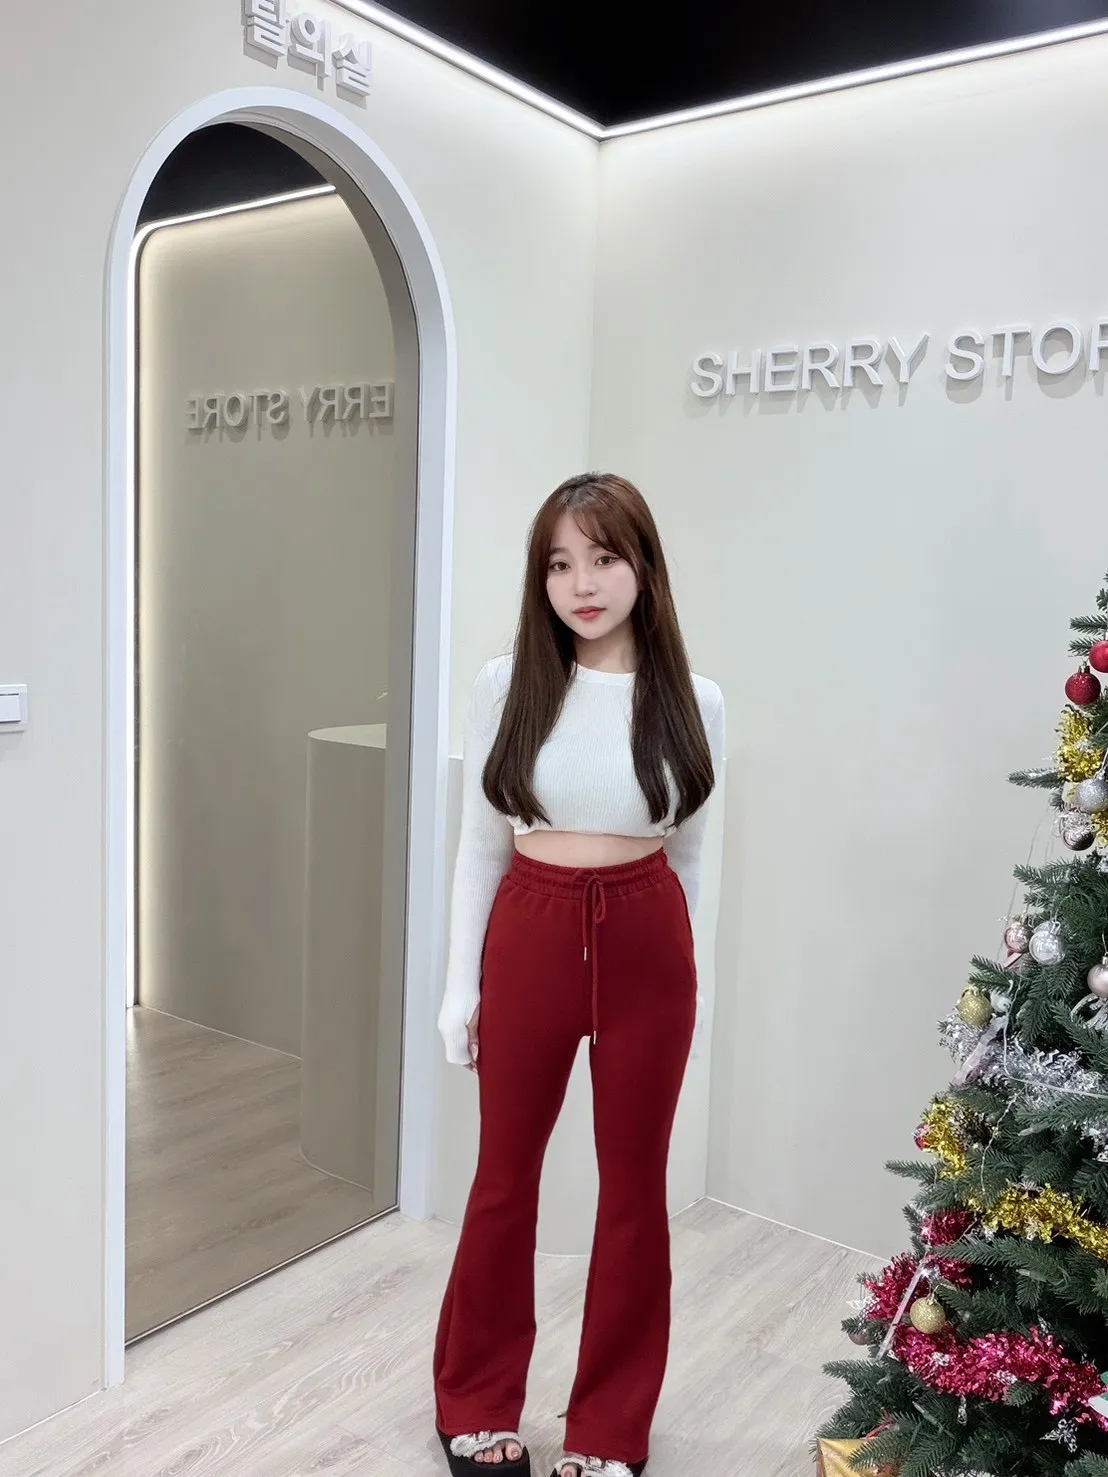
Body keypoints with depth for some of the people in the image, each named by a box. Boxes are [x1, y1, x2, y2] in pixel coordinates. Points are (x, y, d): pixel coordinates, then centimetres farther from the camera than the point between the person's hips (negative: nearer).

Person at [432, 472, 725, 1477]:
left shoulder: (691, 702, -3)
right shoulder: (507, 685, -4)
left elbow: (686, 854, 7)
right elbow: (479, 843, 1)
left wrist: (657, 949, 10)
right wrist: (461, 982, 1)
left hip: (645, 946, 0)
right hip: (528, 937, 0)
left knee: (634, 1183, 12)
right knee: (505, 1175, 14)